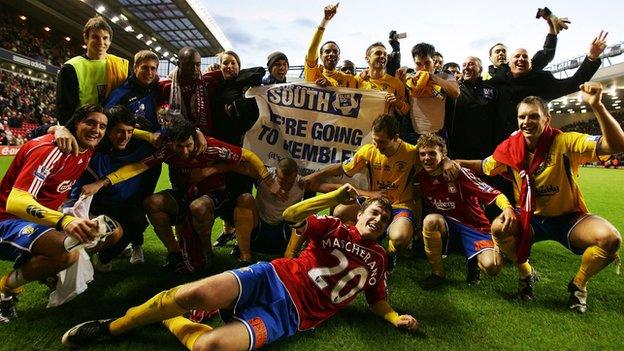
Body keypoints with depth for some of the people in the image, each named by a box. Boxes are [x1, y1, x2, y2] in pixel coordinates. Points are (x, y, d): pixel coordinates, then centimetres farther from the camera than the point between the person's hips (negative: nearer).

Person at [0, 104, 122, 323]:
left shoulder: (88, 152, 1)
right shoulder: (51, 149, -22)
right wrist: (64, 221, -49)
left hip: (49, 219, 8)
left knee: (114, 231, 1)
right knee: (67, 250, -36)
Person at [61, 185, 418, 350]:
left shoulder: (377, 259, 16)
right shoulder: (335, 228, 8)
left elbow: (378, 300, 25)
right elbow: (291, 215, -6)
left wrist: (396, 318, 5)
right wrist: (336, 196, -15)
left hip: (292, 315, 0)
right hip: (276, 278, 0)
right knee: (194, 294, -23)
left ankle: (171, 321, 6)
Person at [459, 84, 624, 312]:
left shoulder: (564, 143, -18)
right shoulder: (510, 147, -9)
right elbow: (485, 167, 9)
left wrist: (597, 106, -40)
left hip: (567, 218, -1)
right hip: (530, 218, 2)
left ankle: (578, 284, 4)